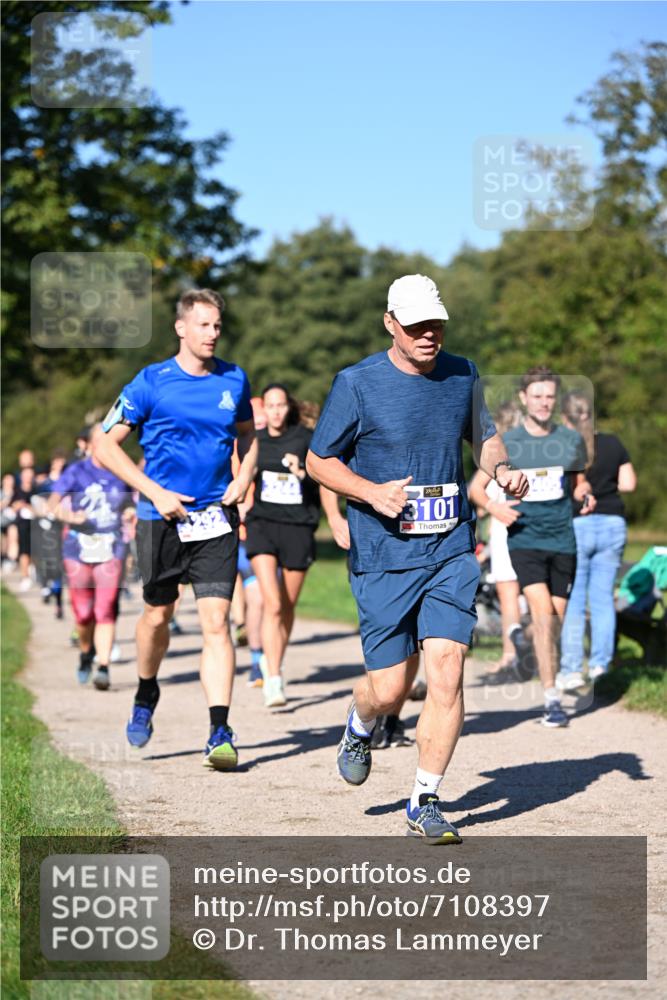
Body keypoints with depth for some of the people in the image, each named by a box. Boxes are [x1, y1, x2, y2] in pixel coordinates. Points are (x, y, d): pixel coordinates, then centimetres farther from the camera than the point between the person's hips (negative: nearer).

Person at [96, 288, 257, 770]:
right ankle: (146, 694, 40)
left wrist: (243, 479, 3)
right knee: (158, 613, 11)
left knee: (216, 620, -9)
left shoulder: (234, 380, 5)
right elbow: (107, 445, -2)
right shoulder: (151, 382, -5)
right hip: (163, 516, -1)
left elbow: (248, 436, 22)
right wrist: (155, 493, -10)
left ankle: (220, 731, -11)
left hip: (217, 517, 1)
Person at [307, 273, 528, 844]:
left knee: (447, 669, -12)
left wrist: (501, 468, 2)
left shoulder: (462, 376, 7)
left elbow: (483, 434, 25)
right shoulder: (357, 383, -5)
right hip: (384, 558, -2)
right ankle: (360, 728, 37)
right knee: (390, 687, -2)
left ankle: (425, 804, 0)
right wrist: (373, 493, -15)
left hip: (451, 552, 3)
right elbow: (319, 460, 2)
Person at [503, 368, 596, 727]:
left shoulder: (571, 440, 8)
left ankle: (553, 681, 28)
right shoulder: (505, 443, 1)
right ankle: (551, 700, -19)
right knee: (542, 613, -18)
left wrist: (586, 496, -4)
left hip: (562, 539, 3)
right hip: (524, 539, -3)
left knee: (557, 618, 8)